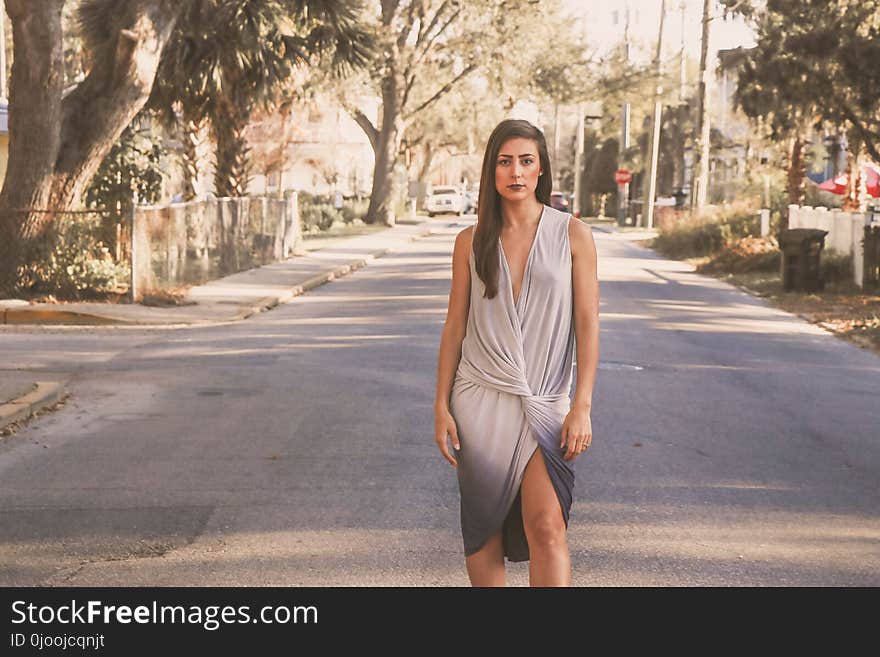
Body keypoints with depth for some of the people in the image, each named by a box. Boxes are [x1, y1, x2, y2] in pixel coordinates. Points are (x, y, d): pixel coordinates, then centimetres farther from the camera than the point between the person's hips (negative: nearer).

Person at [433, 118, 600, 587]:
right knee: (484, 531, 7)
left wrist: (581, 407, -9)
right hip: (480, 397, 2)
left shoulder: (572, 235, 0)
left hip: (545, 403, -2)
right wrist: (441, 406, 3)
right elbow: (454, 326, 8)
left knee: (546, 526, -14)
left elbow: (587, 324, -2)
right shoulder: (471, 241, 5)